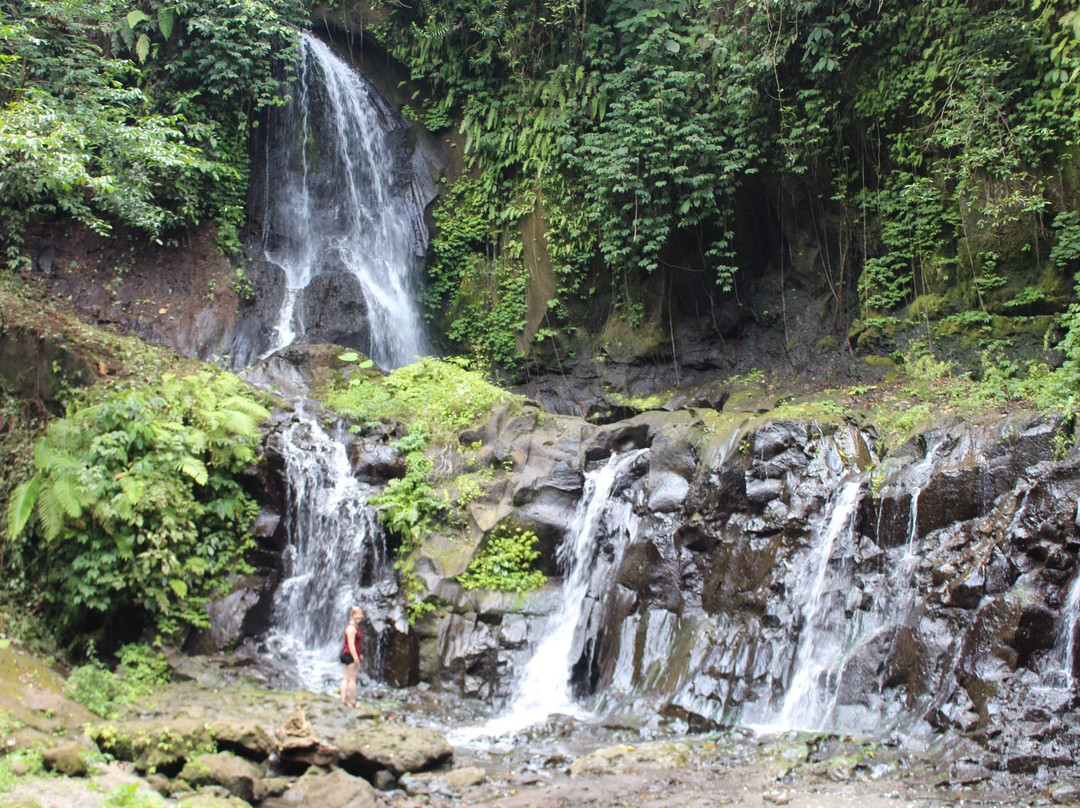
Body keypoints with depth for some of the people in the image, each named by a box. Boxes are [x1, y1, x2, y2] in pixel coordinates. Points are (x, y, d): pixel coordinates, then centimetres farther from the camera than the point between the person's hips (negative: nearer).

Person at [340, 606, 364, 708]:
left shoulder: (355, 626, 15)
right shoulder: (351, 628, -18)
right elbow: (351, 644, -24)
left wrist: (359, 654, 30)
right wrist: (356, 658, -26)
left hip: (345, 654, 11)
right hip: (350, 655, -11)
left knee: (346, 678, 11)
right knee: (352, 679, -5)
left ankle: (343, 700, 14)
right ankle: (352, 702, -1)